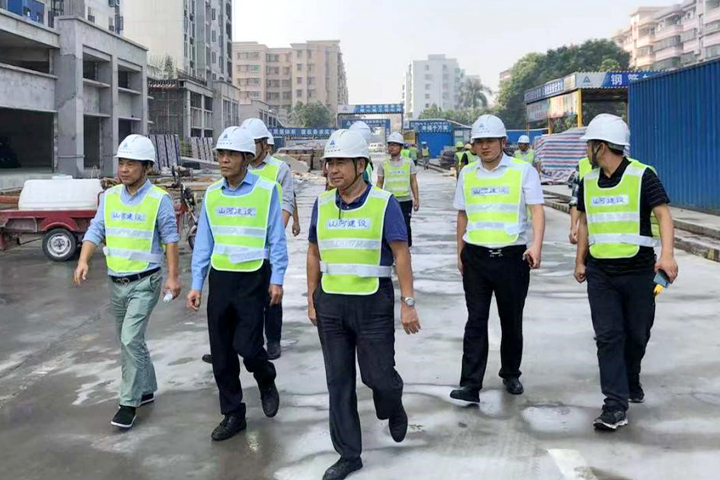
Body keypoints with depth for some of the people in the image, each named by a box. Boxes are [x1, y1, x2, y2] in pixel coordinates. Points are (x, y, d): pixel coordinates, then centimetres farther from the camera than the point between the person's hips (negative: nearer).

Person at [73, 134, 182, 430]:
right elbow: (95, 232, 2)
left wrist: (173, 276, -11)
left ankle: (129, 402, -2)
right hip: (116, 282, 6)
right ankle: (146, 390, 33)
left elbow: (170, 239, -8)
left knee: (131, 340, -13)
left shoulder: (159, 199, -10)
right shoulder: (109, 197, 5)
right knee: (128, 340, 16)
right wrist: (83, 261, -13)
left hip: (145, 282, -6)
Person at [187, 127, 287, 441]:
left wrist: (277, 280, -8)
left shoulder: (266, 190, -5)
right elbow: (203, 242, 9)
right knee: (221, 353, 7)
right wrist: (196, 284, 5)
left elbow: (276, 239, -3)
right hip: (220, 278, 4)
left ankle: (267, 384, 24)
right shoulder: (212, 194, 6)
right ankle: (232, 415, 22)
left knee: (247, 345, -10)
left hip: (254, 277, -4)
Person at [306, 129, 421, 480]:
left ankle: (394, 411, 38)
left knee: (378, 375, 2)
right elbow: (314, 254, 12)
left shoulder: (383, 203, -8)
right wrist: (312, 300, 11)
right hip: (330, 304, 4)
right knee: (339, 382, 8)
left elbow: (401, 254, -8)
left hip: (373, 302, -4)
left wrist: (408, 304, -11)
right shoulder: (322, 204, 5)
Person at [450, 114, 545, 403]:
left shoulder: (523, 171, -1)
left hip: (512, 256, -2)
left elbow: (536, 209, -8)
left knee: (512, 321, 11)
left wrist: (536, 244, -23)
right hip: (476, 257, 2)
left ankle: (511, 374, 30)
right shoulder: (467, 174, 10)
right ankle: (470, 386, 0)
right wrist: (460, 253, 16)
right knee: (475, 321, 0)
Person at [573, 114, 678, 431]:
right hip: (600, 273, 3)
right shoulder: (588, 181, 8)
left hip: (639, 270, -3)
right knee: (608, 336, -4)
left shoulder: (642, 176, -9)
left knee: (637, 333, 12)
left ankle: (631, 380, 39)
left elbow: (663, 214, -15)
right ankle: (616, 405, -4)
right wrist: (580, 261, 16)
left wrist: (667, 254, -29)